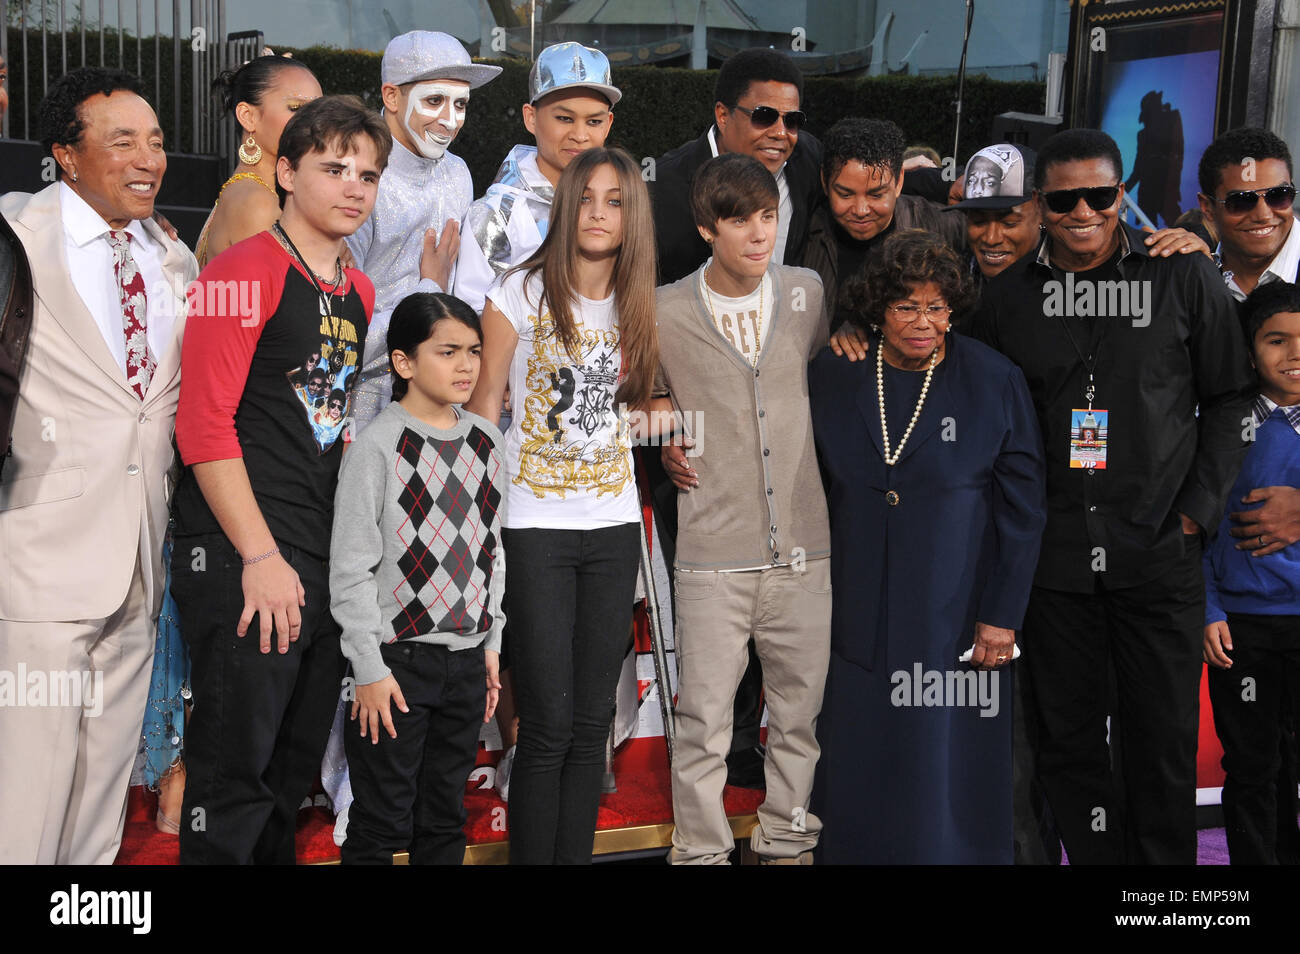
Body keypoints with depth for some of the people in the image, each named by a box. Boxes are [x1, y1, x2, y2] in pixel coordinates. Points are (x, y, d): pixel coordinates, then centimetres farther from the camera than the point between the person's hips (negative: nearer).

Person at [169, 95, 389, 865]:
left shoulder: (360, 293, 16)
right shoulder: (246, 270, -7)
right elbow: (204, 425, -13)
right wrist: (261, 557, -16)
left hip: (328, 561, 8)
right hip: (243, 559, -7)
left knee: (296, 771, 16)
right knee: (236, 766, -3)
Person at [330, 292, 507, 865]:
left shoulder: (486, 441, 8)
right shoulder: (378, 447, -10)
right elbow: (350, 567, -11)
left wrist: (491, 643, 12)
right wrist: (369, 667, -12)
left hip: (468, 659, 6)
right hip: (400, 658, -5)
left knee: (446, 818, 14)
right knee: (383, 823, 1)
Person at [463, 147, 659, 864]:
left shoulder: (638, 307, 9)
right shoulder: (520, 294, -4)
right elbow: (483, 408, -2)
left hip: (614, 528, 4)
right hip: (534, 528, -4)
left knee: (592, 723, 8)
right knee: (548, 728, -5)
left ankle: (577, 857, 18)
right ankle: (531, 857, 9)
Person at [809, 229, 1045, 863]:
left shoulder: (996, 383, -4)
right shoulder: (832, 376, 2)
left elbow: (1022, 510, -3)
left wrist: (1002, 617, -6)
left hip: (956, 615, -2)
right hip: (858, 614, 3)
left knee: (951, 770, 3)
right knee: (857, 763, 10)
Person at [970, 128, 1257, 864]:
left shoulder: (1184, 276, 0)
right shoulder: (1008, 296, 5)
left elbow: (1229, 397, 4)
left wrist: (1197, 510, -4)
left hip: (1160, 551, -2)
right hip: (1053, 555, 2)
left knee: (1165, 741, 6)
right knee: (1069, 739, 9)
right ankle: (1096, 857, 24)